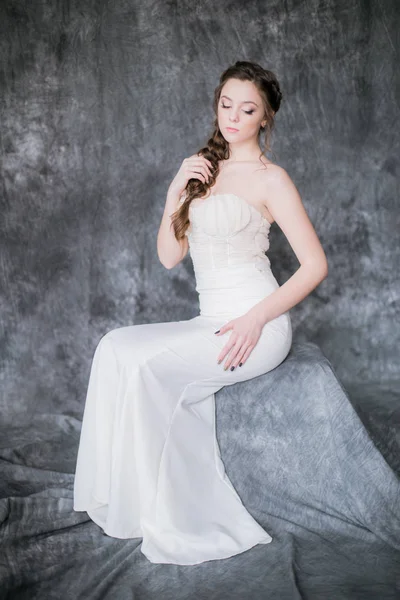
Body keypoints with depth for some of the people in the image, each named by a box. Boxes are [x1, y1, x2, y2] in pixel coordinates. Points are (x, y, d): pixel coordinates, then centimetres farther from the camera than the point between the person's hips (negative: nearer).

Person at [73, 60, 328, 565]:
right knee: (116, 347, -16)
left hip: (256, 327, -6)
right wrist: (175, 194, -1)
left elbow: (315, 264, -8)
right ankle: (125, 498, -15)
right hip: (209, 324, 6)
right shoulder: (202, 168, 17)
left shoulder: (270, 178, -2)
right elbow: (169, 256, 13)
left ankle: (178, 521, -16)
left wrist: (256, 319, -17)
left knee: (147, 365, -25)